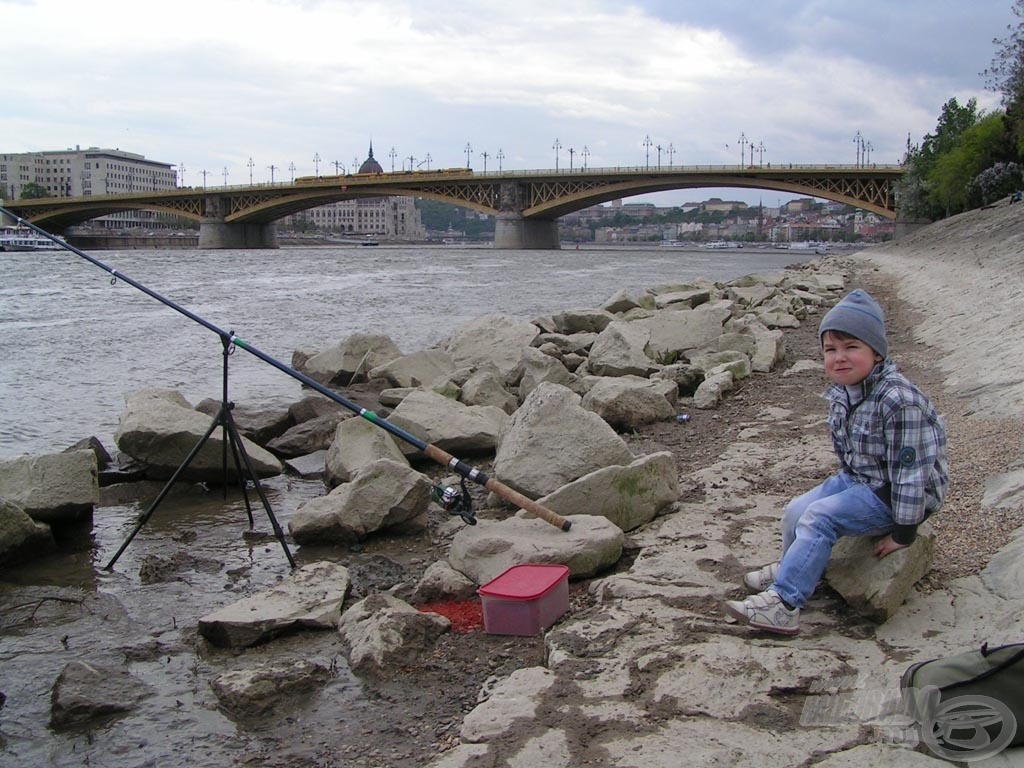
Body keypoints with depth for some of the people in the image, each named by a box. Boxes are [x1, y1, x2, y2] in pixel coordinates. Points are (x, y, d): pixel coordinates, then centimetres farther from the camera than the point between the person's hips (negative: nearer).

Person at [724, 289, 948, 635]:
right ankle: (792, 570, 31)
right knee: (796, 511, 4)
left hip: (892, 494, -9)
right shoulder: (841, 391, -2)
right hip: (857, 479, 9)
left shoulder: (899, 401, -29)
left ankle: (784, 604, -18)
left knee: (818, 518, -21)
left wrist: (902, 535, -20)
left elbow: (911, 473, -25)